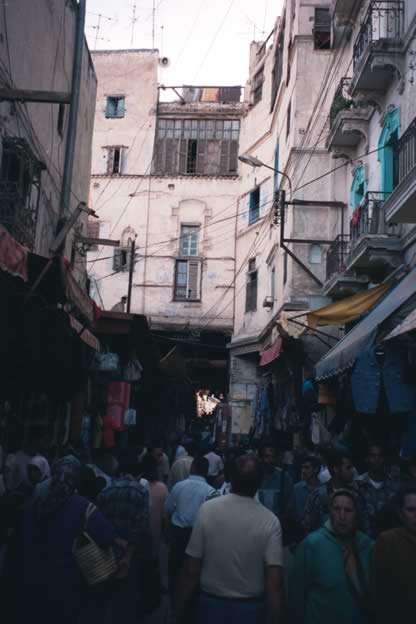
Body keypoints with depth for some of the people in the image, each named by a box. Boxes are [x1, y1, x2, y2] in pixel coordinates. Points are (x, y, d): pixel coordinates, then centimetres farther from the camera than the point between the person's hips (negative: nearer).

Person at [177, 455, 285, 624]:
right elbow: (274, 583, -18)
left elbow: (191, 571, -10)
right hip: (250, 609, 0)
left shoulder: (207, 509, -13)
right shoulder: (270, 521, -14)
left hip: (211, 604, 0)